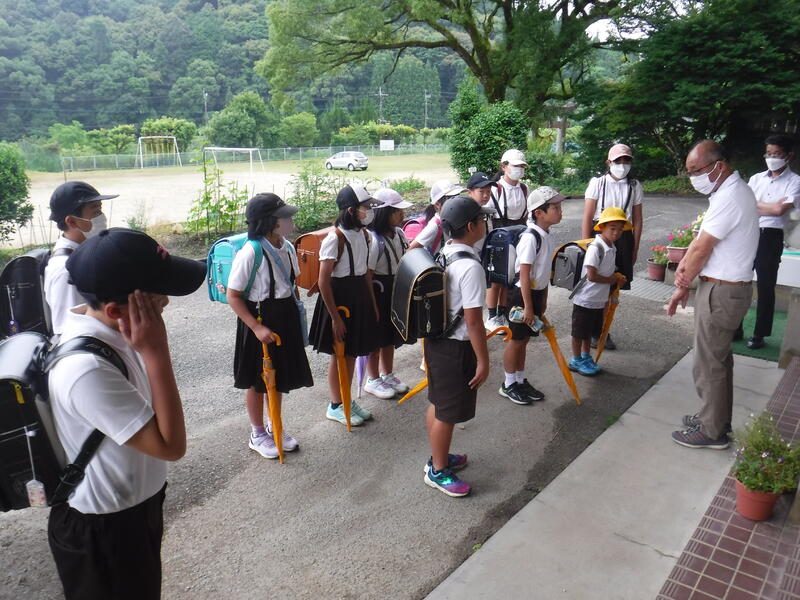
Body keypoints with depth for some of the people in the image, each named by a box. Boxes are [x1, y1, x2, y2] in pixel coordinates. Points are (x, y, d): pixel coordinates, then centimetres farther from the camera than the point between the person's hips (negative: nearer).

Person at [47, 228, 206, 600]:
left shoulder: (105, 328, -7)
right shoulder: (87, 369, -37)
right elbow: (171, 445, -32)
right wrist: (155, 353, -34)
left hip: (134, 506, 8)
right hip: (102, 531, -8)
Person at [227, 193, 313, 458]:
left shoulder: (286, 247, -1)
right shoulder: (250, 252, -22)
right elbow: (233, 296, -19)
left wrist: (296, 316, 14)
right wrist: (257, 328, -23)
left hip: (285, 318, 7)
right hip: (259, 321, -7)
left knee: (279, 377, 20)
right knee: (257, 381, 11)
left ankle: (274, 427, 40)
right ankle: (257, 435, 31)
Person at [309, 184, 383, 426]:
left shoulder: (364, 235, 5)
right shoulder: (335, 239, -19)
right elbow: (324, 282, -19)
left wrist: (373, 306, 13)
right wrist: (335, 316, -18)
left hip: (360, 297, 7)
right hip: (338, 298, -7)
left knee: (352, 353, 17)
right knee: (338, 355, 6)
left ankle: (347, 400, 33)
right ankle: (335, 406, 23)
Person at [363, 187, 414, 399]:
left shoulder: (399, 234, 2)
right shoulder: (373, 239, -22)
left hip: (396, 292, 8)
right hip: (379, 293, -8)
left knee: (390, 336, 19)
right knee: (376, 338, 7)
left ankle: (388, 375, 36)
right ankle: (373, 380, 24)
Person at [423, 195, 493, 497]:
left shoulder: (442, 254, 3)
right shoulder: (470, 266, -24)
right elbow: (473, 321, -23)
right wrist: (483, 361, -14)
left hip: (435, 339, 9)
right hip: (457, 348, -9)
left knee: (437, 404, 22)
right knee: (448, 413, 8)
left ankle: (438, 457, 41)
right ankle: (438, 471, 25)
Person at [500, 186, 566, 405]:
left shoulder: (547, 236, 7)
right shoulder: (530, 237, -22)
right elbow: (524, 275, -22)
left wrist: (543, 299, 19)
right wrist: (528, 306, -21)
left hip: (537, 293, 8)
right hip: (523, 294, -8)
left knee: (524, 340, 18)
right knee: (516, 340, 5)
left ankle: (520, 381, 31)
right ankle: (509, 384, 20)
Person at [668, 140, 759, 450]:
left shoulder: (729, 198, -23)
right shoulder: (732, 190, 11)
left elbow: (701, 249, -18)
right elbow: (701, 237, 9)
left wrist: (682, 287, -5)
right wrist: (684, 265, -1)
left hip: (721, 292, -10)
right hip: (728, 288, 10)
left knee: (709, 364, 1)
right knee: (719, 358, 20)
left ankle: (712, 431, 15)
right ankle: (717, 418, 34)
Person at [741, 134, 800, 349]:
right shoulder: (756, 178, 11)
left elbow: (779, 210, -15)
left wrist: (755, 204, -2)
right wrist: (770, 206, -7)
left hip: (770, 238, -4)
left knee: (765, 288, 4)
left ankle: (759, 335, 15)